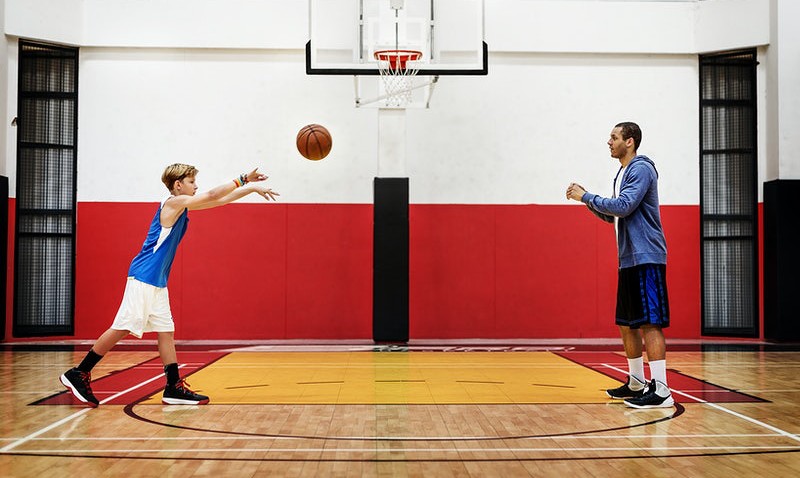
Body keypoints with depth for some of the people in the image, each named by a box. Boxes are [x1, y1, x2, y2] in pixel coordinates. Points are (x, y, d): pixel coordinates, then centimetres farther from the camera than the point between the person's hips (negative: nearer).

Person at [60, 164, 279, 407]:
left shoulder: (182, 205, 14)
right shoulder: (173, 203, -11)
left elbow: (219, 200, 18)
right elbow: (212, 195, -17)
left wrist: (248, 185, 11)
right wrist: (244, 181, -10)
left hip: (157, 282, 10)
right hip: (143, 277, -10)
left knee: (166, 331, 7)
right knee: (123, 327, -8)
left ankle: (174, 388, 8)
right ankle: (78, 374, 1)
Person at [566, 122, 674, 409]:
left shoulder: (641, 169, -11)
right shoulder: (622, 173, 19)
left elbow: (623, 206, -21)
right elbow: (612, 215, 23)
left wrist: (586, 197, -12)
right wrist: (587, 198, 10)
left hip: (646, 258, -10)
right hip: (628, 259, 10)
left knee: (649, 322, -12)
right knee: (626, 324, 14)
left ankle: (661, 390, -11)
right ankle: (636, 383, 24)